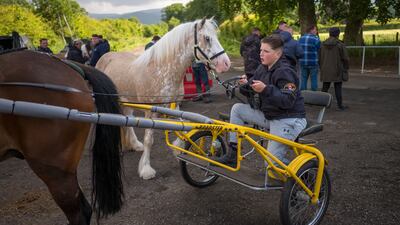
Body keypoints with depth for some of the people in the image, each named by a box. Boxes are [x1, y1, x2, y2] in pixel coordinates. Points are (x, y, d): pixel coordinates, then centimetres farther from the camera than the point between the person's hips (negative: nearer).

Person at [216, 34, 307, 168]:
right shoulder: (263, 68, 6)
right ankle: (232, 155, 3)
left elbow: (288, 101, -29)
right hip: (268, 115, 8)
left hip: (288, 120, -8)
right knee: (237, 108, 0)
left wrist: (265, 89, -38)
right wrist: (245, 84, -14)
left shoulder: (285, 72, -19)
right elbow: (250, 92, 9)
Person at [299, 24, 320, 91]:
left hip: (302, 62, 5)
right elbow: (319, 50, -6)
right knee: (314, 80, 3)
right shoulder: (316, 39, -10)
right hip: (313, 63, -5)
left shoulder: (301, 38, 6)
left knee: (303, 80, 10)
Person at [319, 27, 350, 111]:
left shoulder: (323, 44, 3)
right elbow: (345, 58, -7)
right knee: (338, 88, 3)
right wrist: (346, 69, 6)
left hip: (326, 71, 4)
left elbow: (320, 58, 8)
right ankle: (340, 105, 9)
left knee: (325, 87, 10)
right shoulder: (340, 44, -10)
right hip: (337, 71, -4)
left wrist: (322, 68, 18)